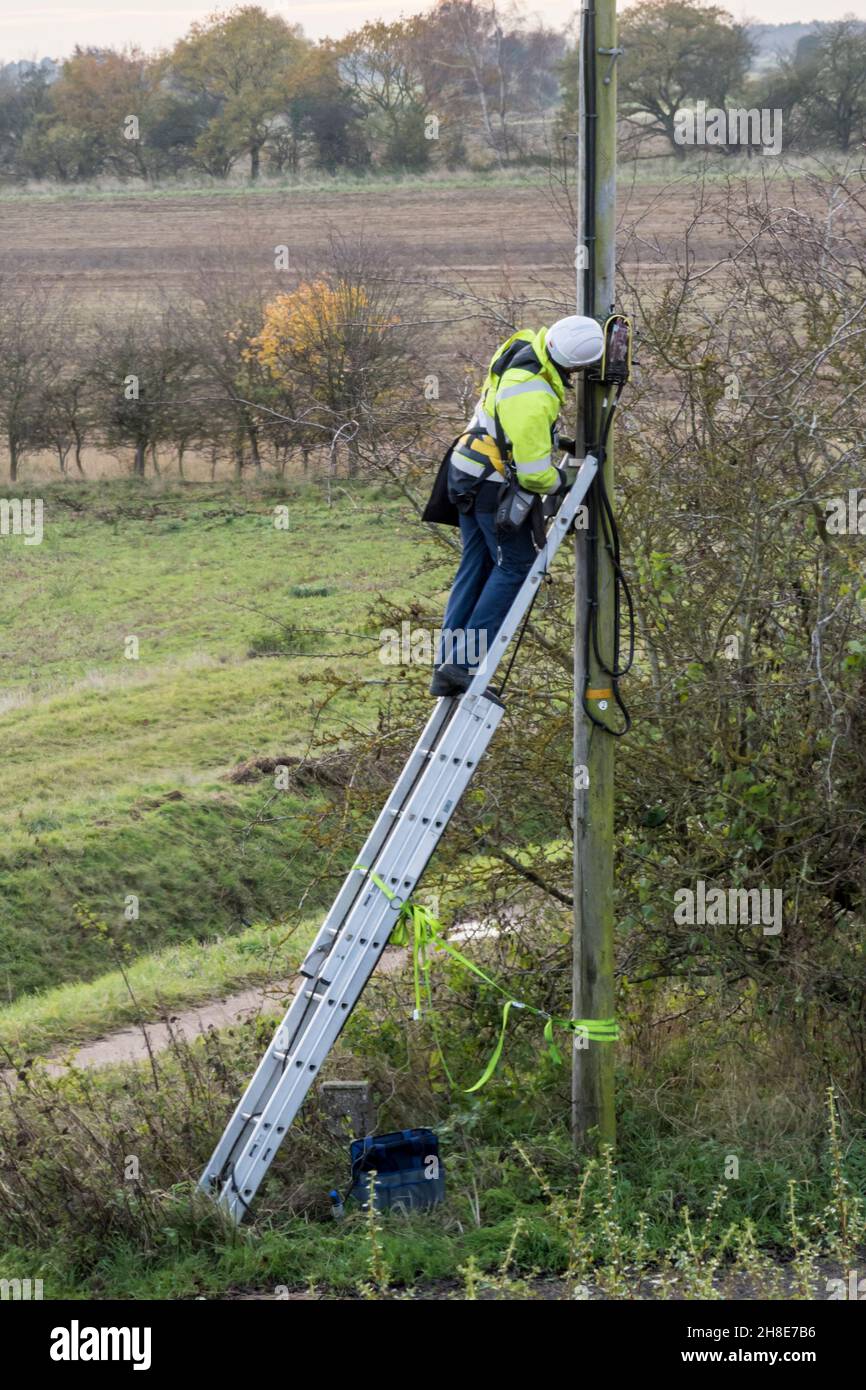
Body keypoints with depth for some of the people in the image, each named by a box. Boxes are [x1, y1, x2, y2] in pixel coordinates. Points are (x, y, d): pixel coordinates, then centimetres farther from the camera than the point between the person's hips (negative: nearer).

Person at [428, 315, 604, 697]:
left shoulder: (524, 345, -3)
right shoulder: (532, 400, -32)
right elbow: (535, 474, -24)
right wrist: (560, 480, -3)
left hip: (468, 475, 9)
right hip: (494, 488, -9)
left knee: (475, 568, 12)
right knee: (516, 566, 2)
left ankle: (446, 671, 11)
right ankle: (465, 664, -5)